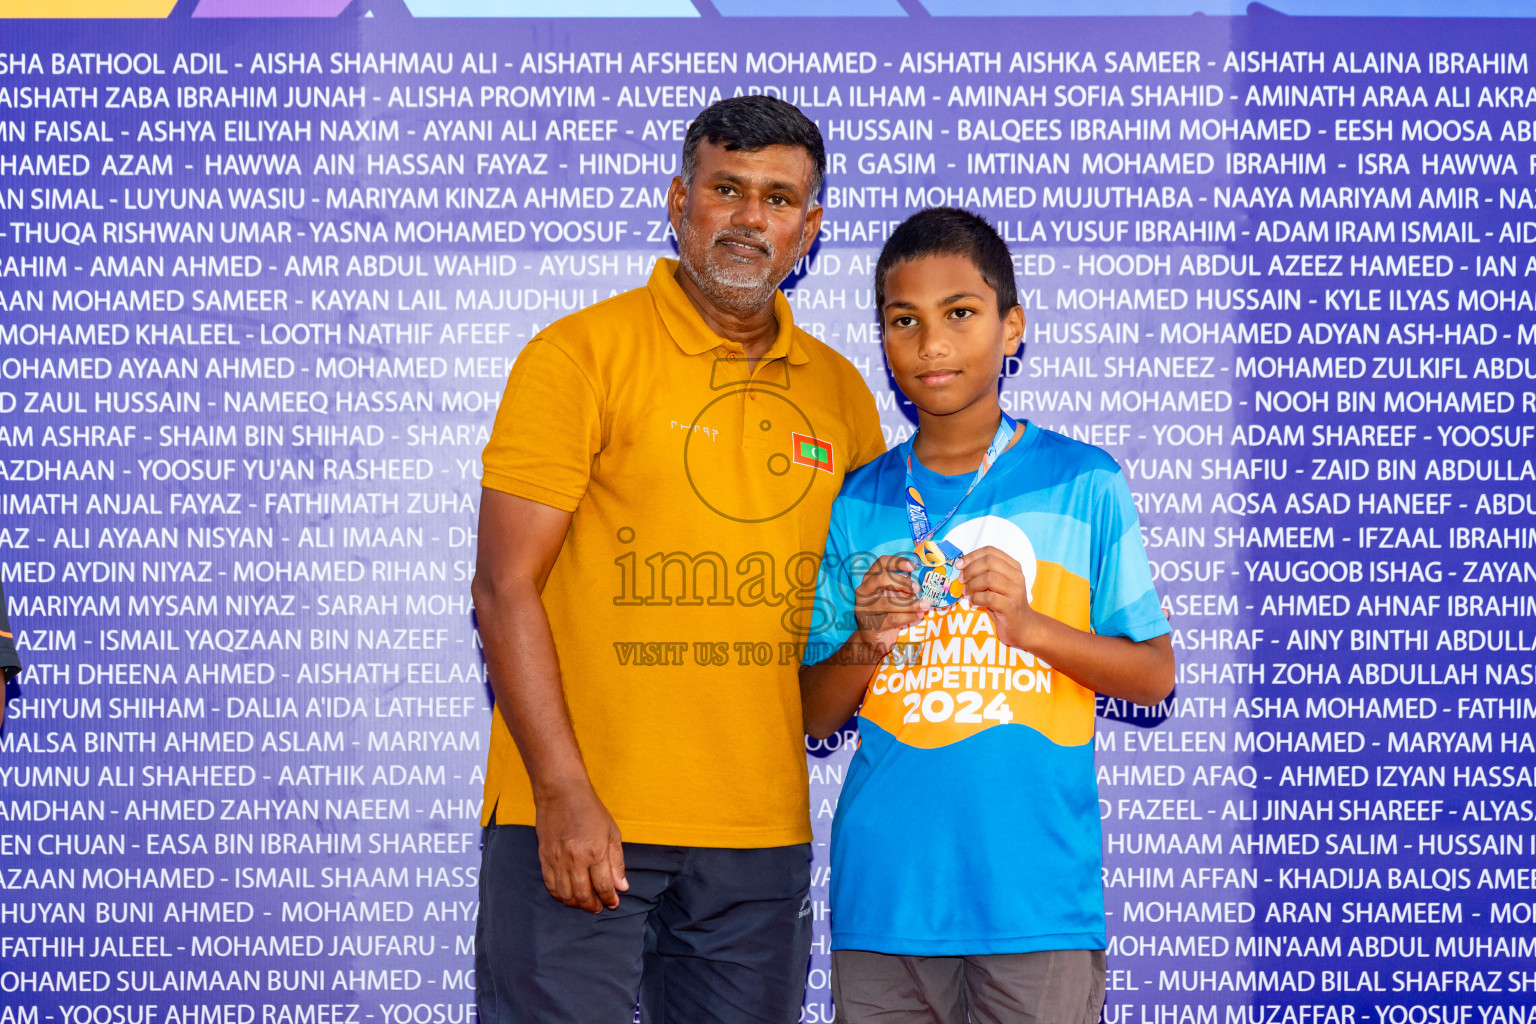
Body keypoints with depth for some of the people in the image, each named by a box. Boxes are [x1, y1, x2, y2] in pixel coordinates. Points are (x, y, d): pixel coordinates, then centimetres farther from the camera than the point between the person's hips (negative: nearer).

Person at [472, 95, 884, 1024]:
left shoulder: (839, 390, 11)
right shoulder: (581, 354, -3)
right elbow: (506, 587, -8)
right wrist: (563, 793, -15)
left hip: (763, 836, 4)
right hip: (579, 821, -4)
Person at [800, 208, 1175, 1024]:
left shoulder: (1082, 484, 1)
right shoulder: (857, 505, 7)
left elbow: (1154, 677, 2)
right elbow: (814, 717, 10)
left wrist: (1030, 625, -13)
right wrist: (863, 644, -10)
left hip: (1037, 888, -2)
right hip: (886, 888, 2)